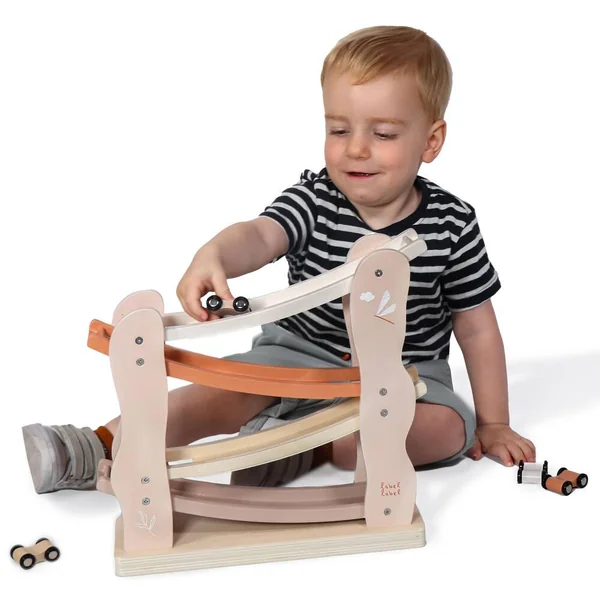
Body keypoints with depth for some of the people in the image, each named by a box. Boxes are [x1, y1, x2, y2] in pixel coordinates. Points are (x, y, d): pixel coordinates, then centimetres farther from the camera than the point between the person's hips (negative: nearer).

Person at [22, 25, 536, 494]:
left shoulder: (451, 224, -10)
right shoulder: (314, 200, -10)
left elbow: (477, 327, -3)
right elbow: (261, 234, -31)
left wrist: (494, 423, -1)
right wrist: (214, 255, -55)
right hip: (301, 356, 0)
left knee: (450, 428, -26)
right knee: (232, 389, -24)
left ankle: (301, 445, -30)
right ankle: (98, 449, -32)